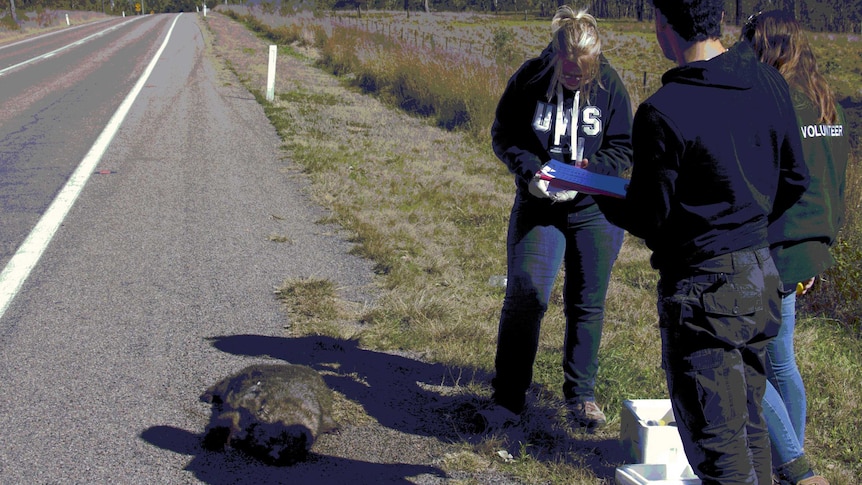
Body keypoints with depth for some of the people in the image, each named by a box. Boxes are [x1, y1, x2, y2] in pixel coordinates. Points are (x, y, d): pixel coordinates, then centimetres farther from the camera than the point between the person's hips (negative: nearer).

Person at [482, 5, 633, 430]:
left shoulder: (610, 86, -9)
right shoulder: (528, 80, -9)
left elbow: (623, 149, -2)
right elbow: (503, 135, 0)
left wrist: (588, 169, -20)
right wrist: (529, 171, -17)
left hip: (592, 209, 1)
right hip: (537, 207, 0)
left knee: (587, 303, 7)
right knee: (524, 295, -7)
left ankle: (581, 396, 23)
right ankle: (508, 397, 5)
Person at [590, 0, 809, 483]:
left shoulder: (663, 112, -20)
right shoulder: (768, 82, 1)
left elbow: (648, 220, -13)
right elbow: (795, 181, 10)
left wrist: (600, 197, 6)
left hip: (704, 289, -7)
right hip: (763, 278, 8)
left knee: (718, 445, 2)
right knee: (749, 426, 22)